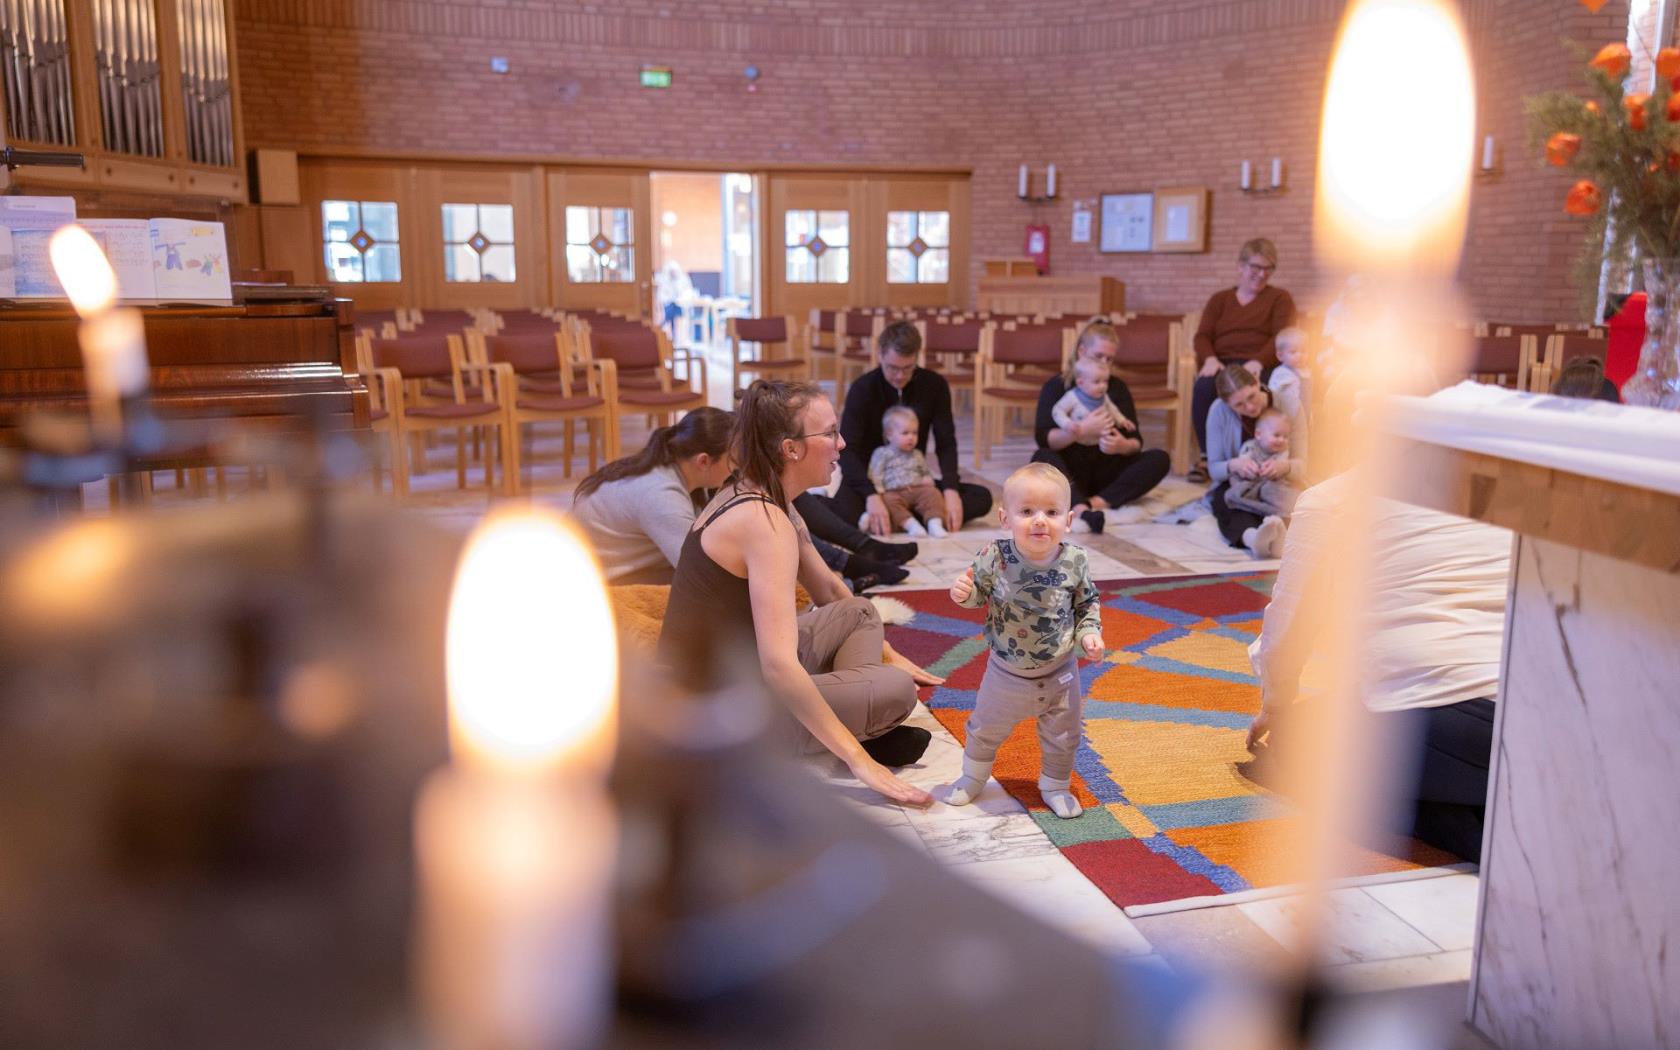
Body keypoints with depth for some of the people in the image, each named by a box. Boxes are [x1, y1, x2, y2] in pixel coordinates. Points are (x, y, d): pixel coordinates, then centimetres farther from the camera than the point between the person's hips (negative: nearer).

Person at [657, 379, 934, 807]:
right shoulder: (765, 522, -25)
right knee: (898, 690, -17)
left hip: (709, 680, 10)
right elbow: (780, 667, -32)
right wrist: (857, 759, -27)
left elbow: (830, 591, 20)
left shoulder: (754, 496, 6)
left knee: (861, 612, 16)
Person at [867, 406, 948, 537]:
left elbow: (926, 472, 34)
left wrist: (927, 479, 9)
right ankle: (910, 524, -47)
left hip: (917, 490, 4)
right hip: (893, 492, -4)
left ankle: (935, 522, -39)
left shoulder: (917, 455, 24)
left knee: (932, 493, -26)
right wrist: (879, 492, -13)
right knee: (889, 501, -37)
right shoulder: (882, 454, 9)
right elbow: (875, 476, 2)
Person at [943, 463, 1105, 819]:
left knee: (1062, 737, 19)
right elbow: (980, 593, -5)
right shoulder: (994, 557, -23)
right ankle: (973, 776, 49)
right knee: (986, 729, 21)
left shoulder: (1074, 562, -20)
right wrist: (964, 593, -26)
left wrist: (1089, 633, -16)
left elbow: (1088, 602, -1)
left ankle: (1056, 786, 46)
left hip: (1059, 672, 0)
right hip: (1006, 671, 0)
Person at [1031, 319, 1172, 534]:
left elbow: (1136, 441, 1)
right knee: (1042, 458, -33)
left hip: (1107, 470, 3)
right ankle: (1082, 509, -57)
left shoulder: (1118, 387, 8)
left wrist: (1123, 446, -23)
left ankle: (1098, 502, -35)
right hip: (1070, 470, -3)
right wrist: (1080, 432, -31)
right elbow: (1042, 438, -15)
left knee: (1160, 459, -18)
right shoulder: (1056, 385, -1)